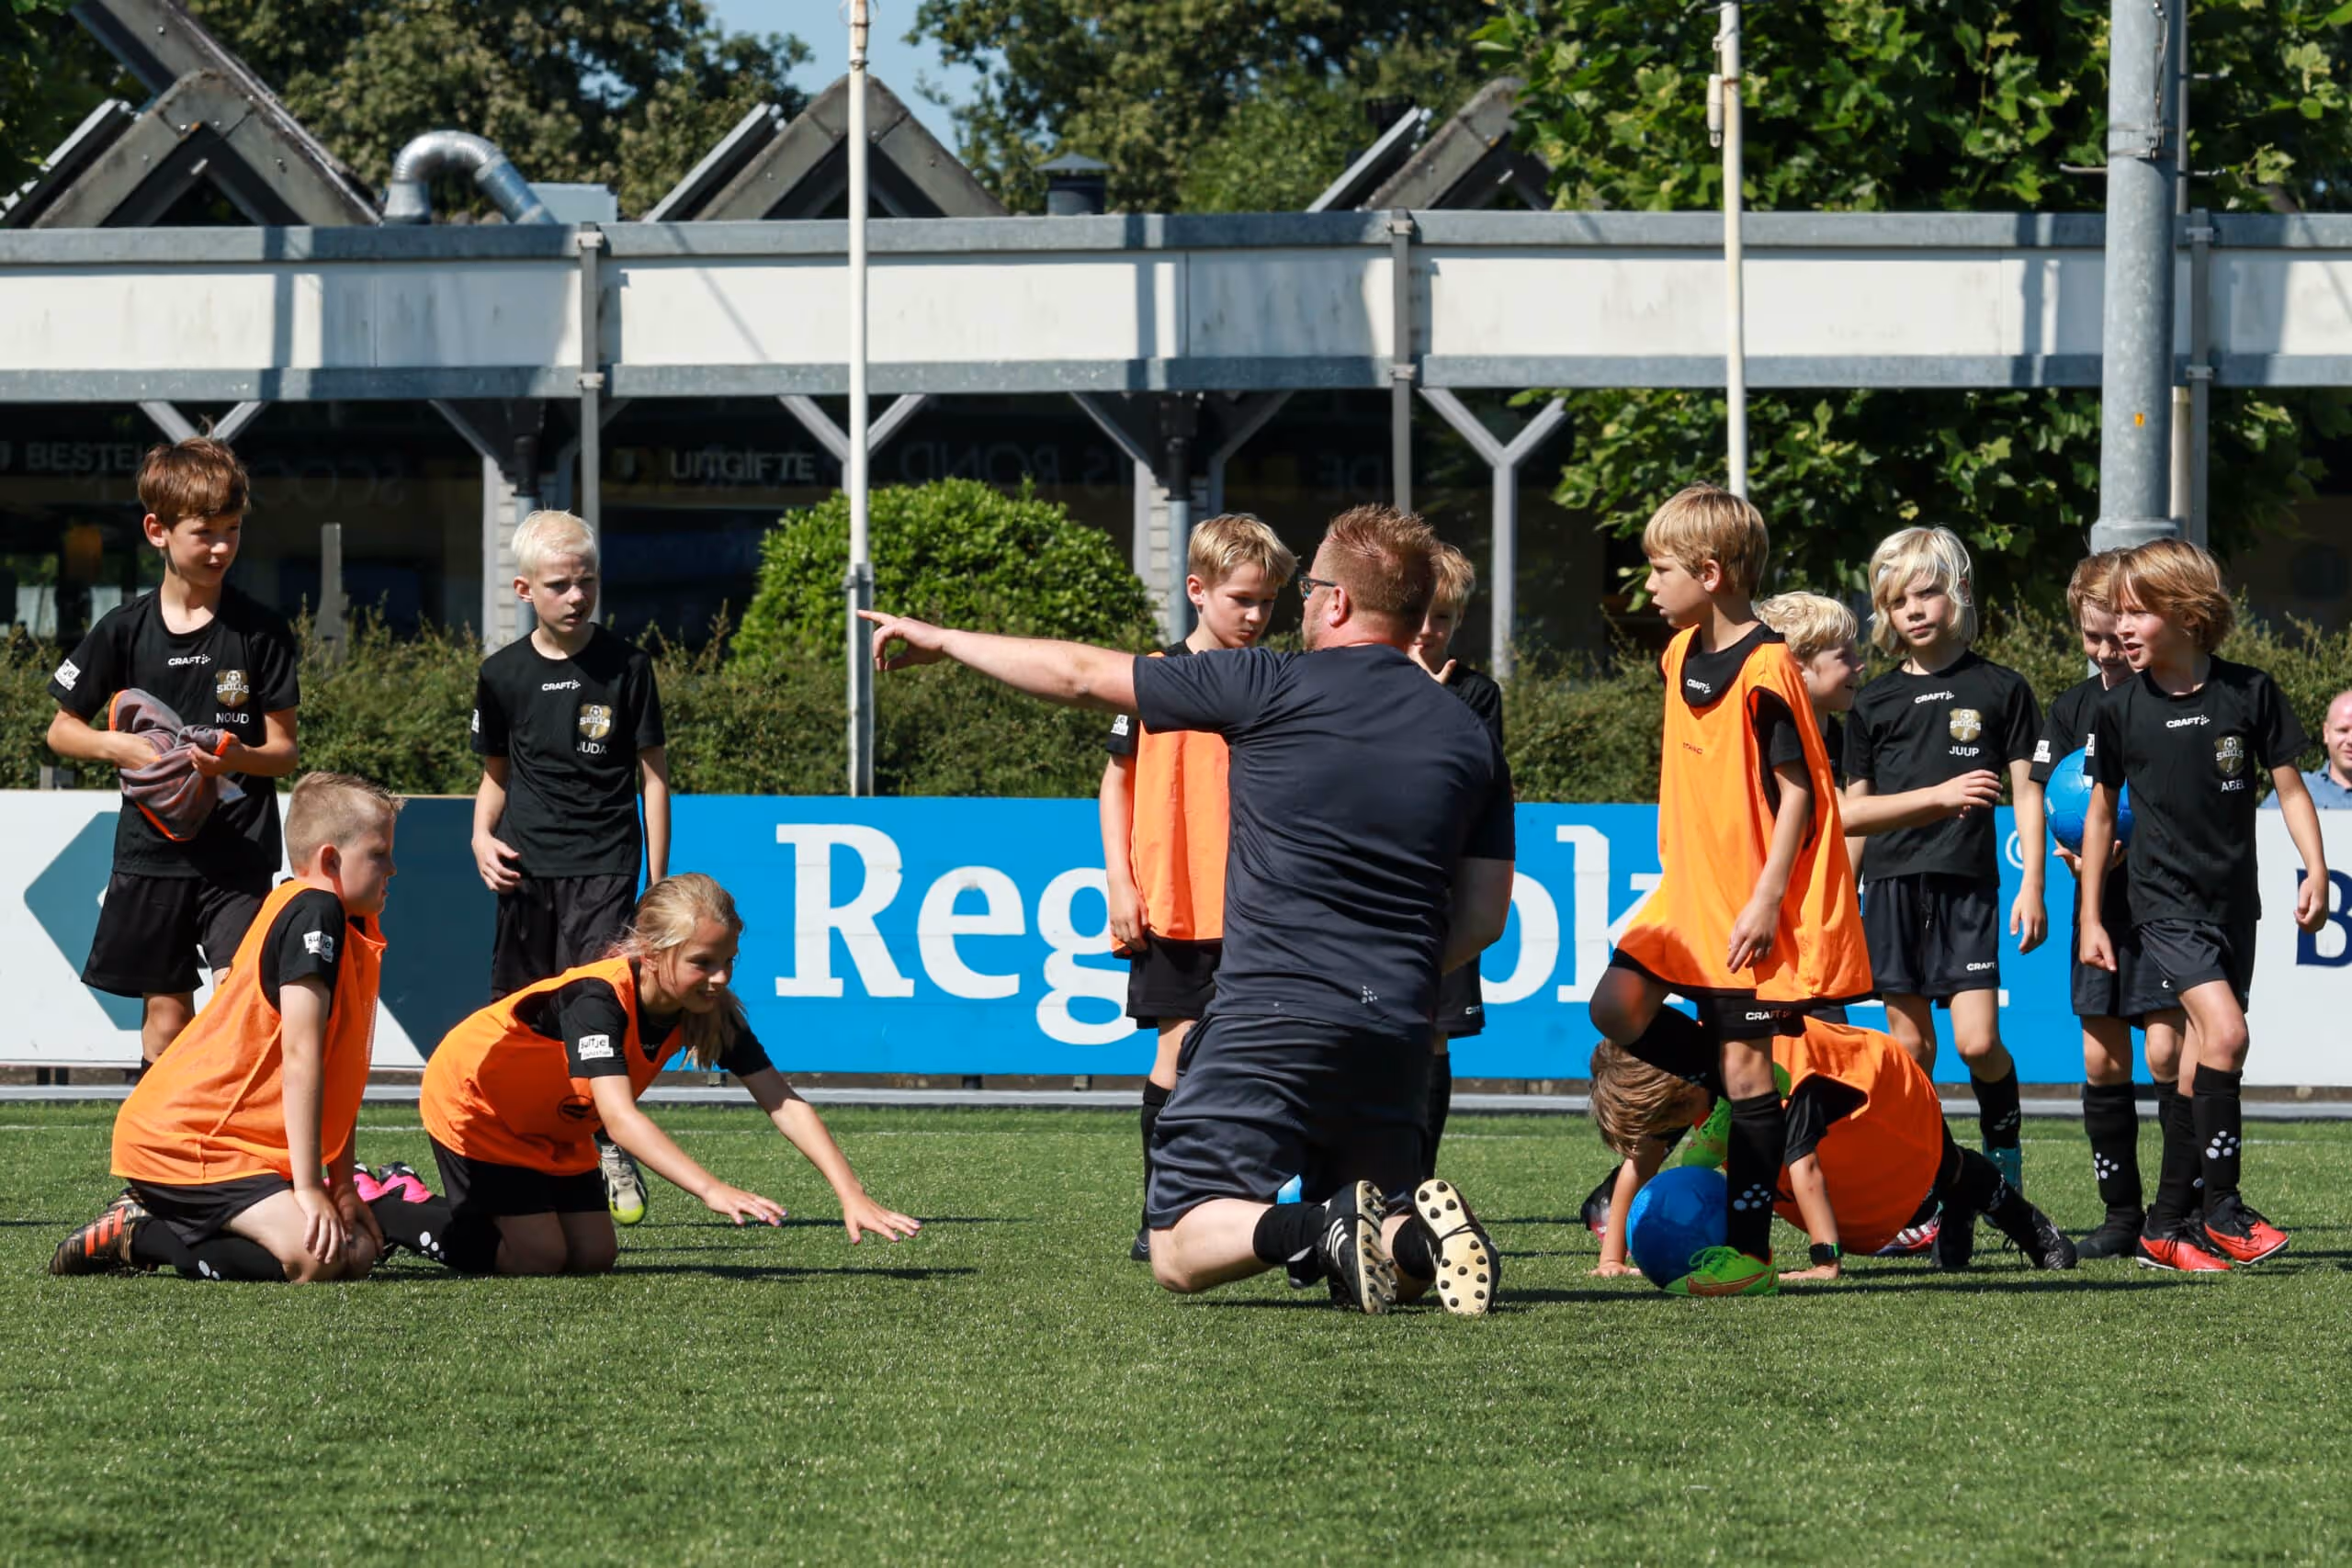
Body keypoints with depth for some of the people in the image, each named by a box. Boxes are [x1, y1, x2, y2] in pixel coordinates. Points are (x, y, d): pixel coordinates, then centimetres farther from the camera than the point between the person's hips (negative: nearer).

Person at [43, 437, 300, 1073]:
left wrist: (239, 758, -21)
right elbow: (61, 730, 9)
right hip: (151, 848, 2)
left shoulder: (262, 629, -2)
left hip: (239, 849, -2)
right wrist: (120, 746, -11)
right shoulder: (125, 631, 0)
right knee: (166, 1012, 7)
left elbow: (284, 750, 1)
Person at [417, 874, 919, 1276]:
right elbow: (620, 1118, -50)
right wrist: (713, 1191, -62)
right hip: (472, 1101, -8)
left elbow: (784, 1103, -21)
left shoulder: (713, 1012, -18)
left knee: (592, 1259, 2)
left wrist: (851, 1195, -34)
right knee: (538, 1258, -17)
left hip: (556, 1125, 8)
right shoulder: (597, 1000, -39)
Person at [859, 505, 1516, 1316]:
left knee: (1182, 1250, 2)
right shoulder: (1470, 737, 11)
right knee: (1390, 1270, 16)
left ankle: (1315, 1228, -29)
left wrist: (941, 640, 19)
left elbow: (1082, 676, 6)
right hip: (1396, 1036, 4)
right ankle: (1416, 1234, -21)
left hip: (1272, 1014, -4)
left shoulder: (1273, 686, -2)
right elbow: (1483, 918, 13)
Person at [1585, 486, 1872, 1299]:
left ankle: (1749, 1252, 1)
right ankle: (1728, 1090, 18)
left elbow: (1797, 792, -17)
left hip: (1751, 906, -8)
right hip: (1688, 894, 8)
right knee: (1616, 1009, -4)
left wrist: (1767, 898, -21)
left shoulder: (1764, 671, -16)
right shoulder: (1684, 655, 10)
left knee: (1745, 1061, -4)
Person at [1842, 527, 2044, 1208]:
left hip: (1967, 883, -2)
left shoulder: (1998, 689, 5)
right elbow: (1855, 807, 15)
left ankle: (2004, 1155, 12)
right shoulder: (1875, 702, 11)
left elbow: (2026, 790, 6)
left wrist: (2033, 883, -1)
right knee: (1909, 1042, 2)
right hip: (1892, 883, 2)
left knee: (1977, 1040, -12)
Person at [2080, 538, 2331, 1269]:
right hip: (2164, 901, -2)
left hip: (2233, 901, 2)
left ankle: (2168, 1224, 13)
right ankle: (2222, 1204, -12)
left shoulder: (2248, 692, -3)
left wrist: (2316, 872, -8)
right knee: (2224, 1030, -21)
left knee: (2201, 1059, 6)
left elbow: (2289, 787, 4)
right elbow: (2101, 811, 8)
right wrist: (2091, 917, 8)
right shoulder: (2120, 710, -2)